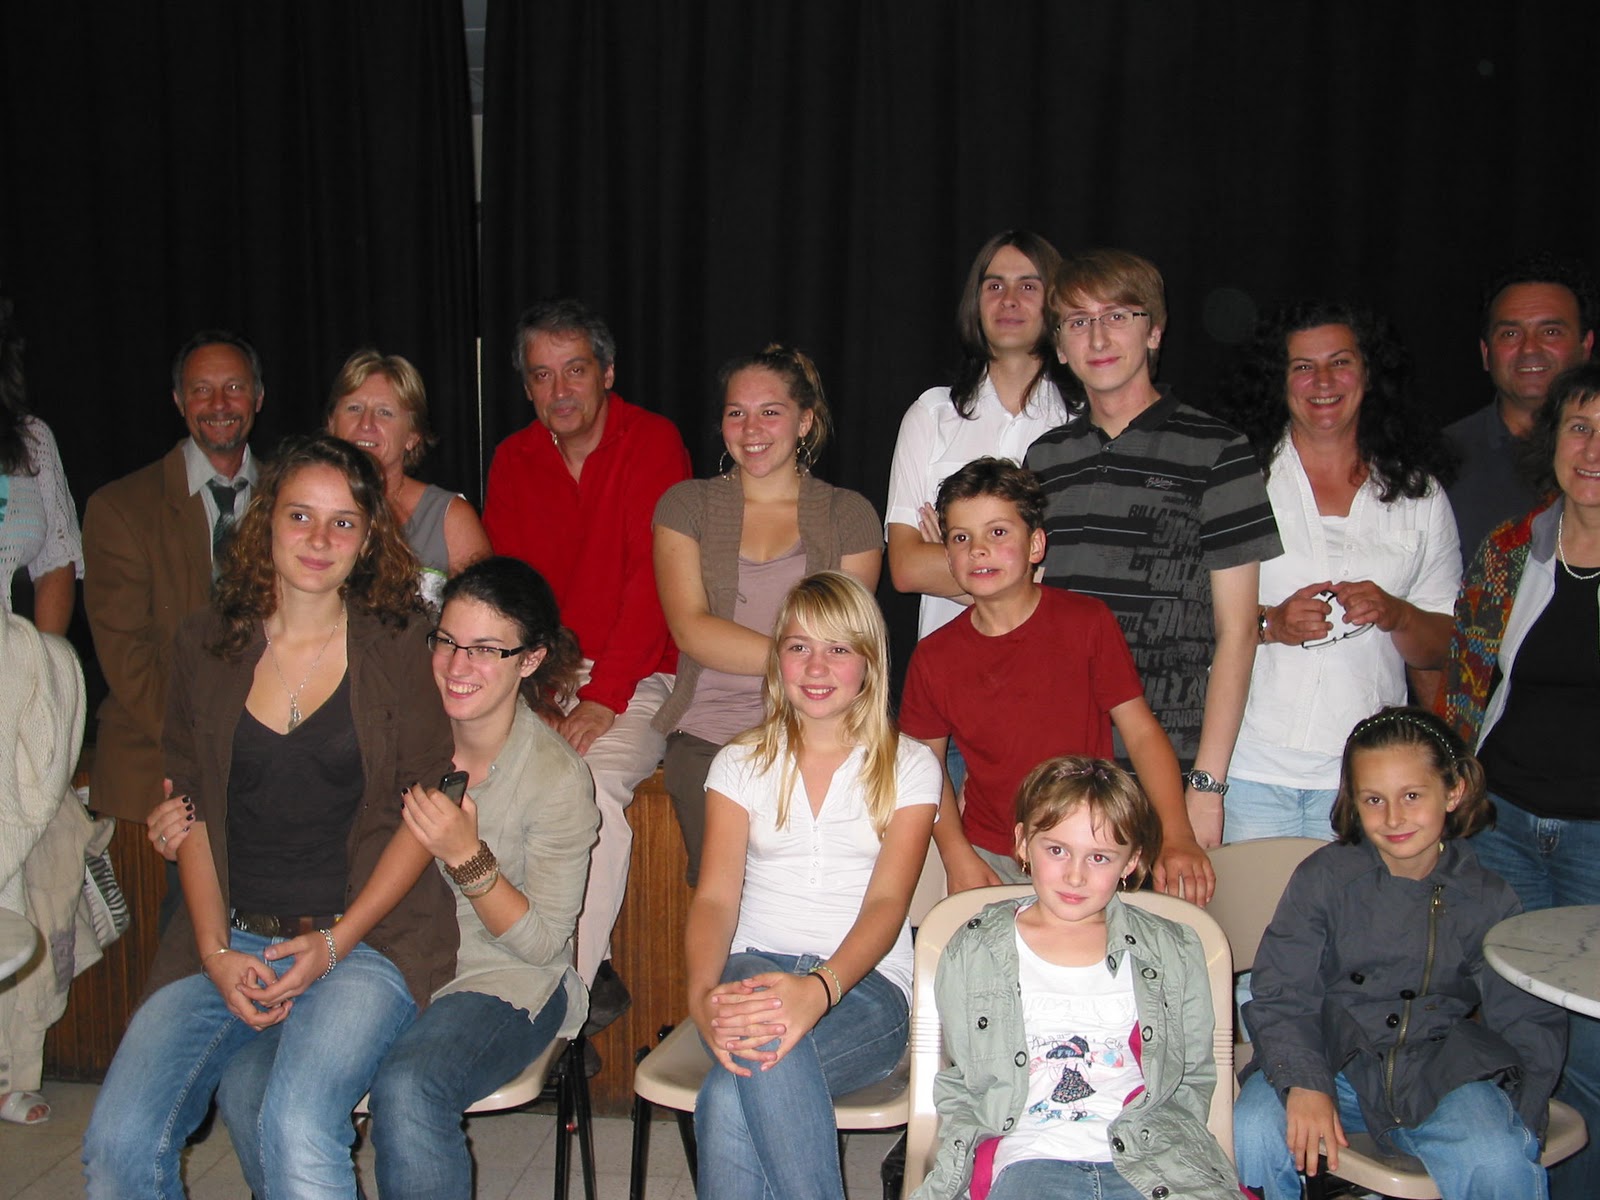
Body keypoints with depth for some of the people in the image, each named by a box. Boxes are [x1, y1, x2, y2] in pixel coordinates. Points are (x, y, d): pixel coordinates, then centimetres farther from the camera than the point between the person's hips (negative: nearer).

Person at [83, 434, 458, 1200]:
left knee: (297, 1131, -28)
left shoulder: (396, 648, 1)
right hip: (233, 937, 3)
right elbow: (193, 812, 10)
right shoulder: (205, 648, 8)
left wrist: (336, 941, -9)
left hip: (367, 940, -3)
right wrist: (215, 952, -3)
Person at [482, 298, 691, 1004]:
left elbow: (652, 580, -12)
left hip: (633, 679, -4)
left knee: (592, 780, -32)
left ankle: (578, 981, -18)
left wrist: (603, 697, -20)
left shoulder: (653, 443, -4)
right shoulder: (512, 461, 11)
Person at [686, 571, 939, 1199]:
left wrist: (820, 988, -29)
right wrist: (703, 994, -24)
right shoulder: (741, 763, 13)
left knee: (728, 1102, -33)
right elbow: (715, 896, 0)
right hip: (755, 967, 2)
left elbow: (887, 902, -6)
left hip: (863, 982, -1)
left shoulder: (909, 766, 7)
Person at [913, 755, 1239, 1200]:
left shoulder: (1174, 953, 14)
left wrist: (1162, 1146, -2)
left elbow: (1194, 1082, 17)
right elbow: (957, 1092, 16)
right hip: (1029, 1158, -2)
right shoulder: (971, 955, 11)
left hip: (1150, 1160, 3)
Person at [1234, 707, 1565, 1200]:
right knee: (1250, 1134, -27)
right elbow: (1281, 997, -3)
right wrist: (1304, 1084, -21)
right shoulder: (1323, 878, 1)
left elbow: (1528, 1025, 7)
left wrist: (1513, 1120, -9)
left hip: (1441, 1068, 0)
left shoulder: (1488, 900, 5)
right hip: (1331, 1057, 1)